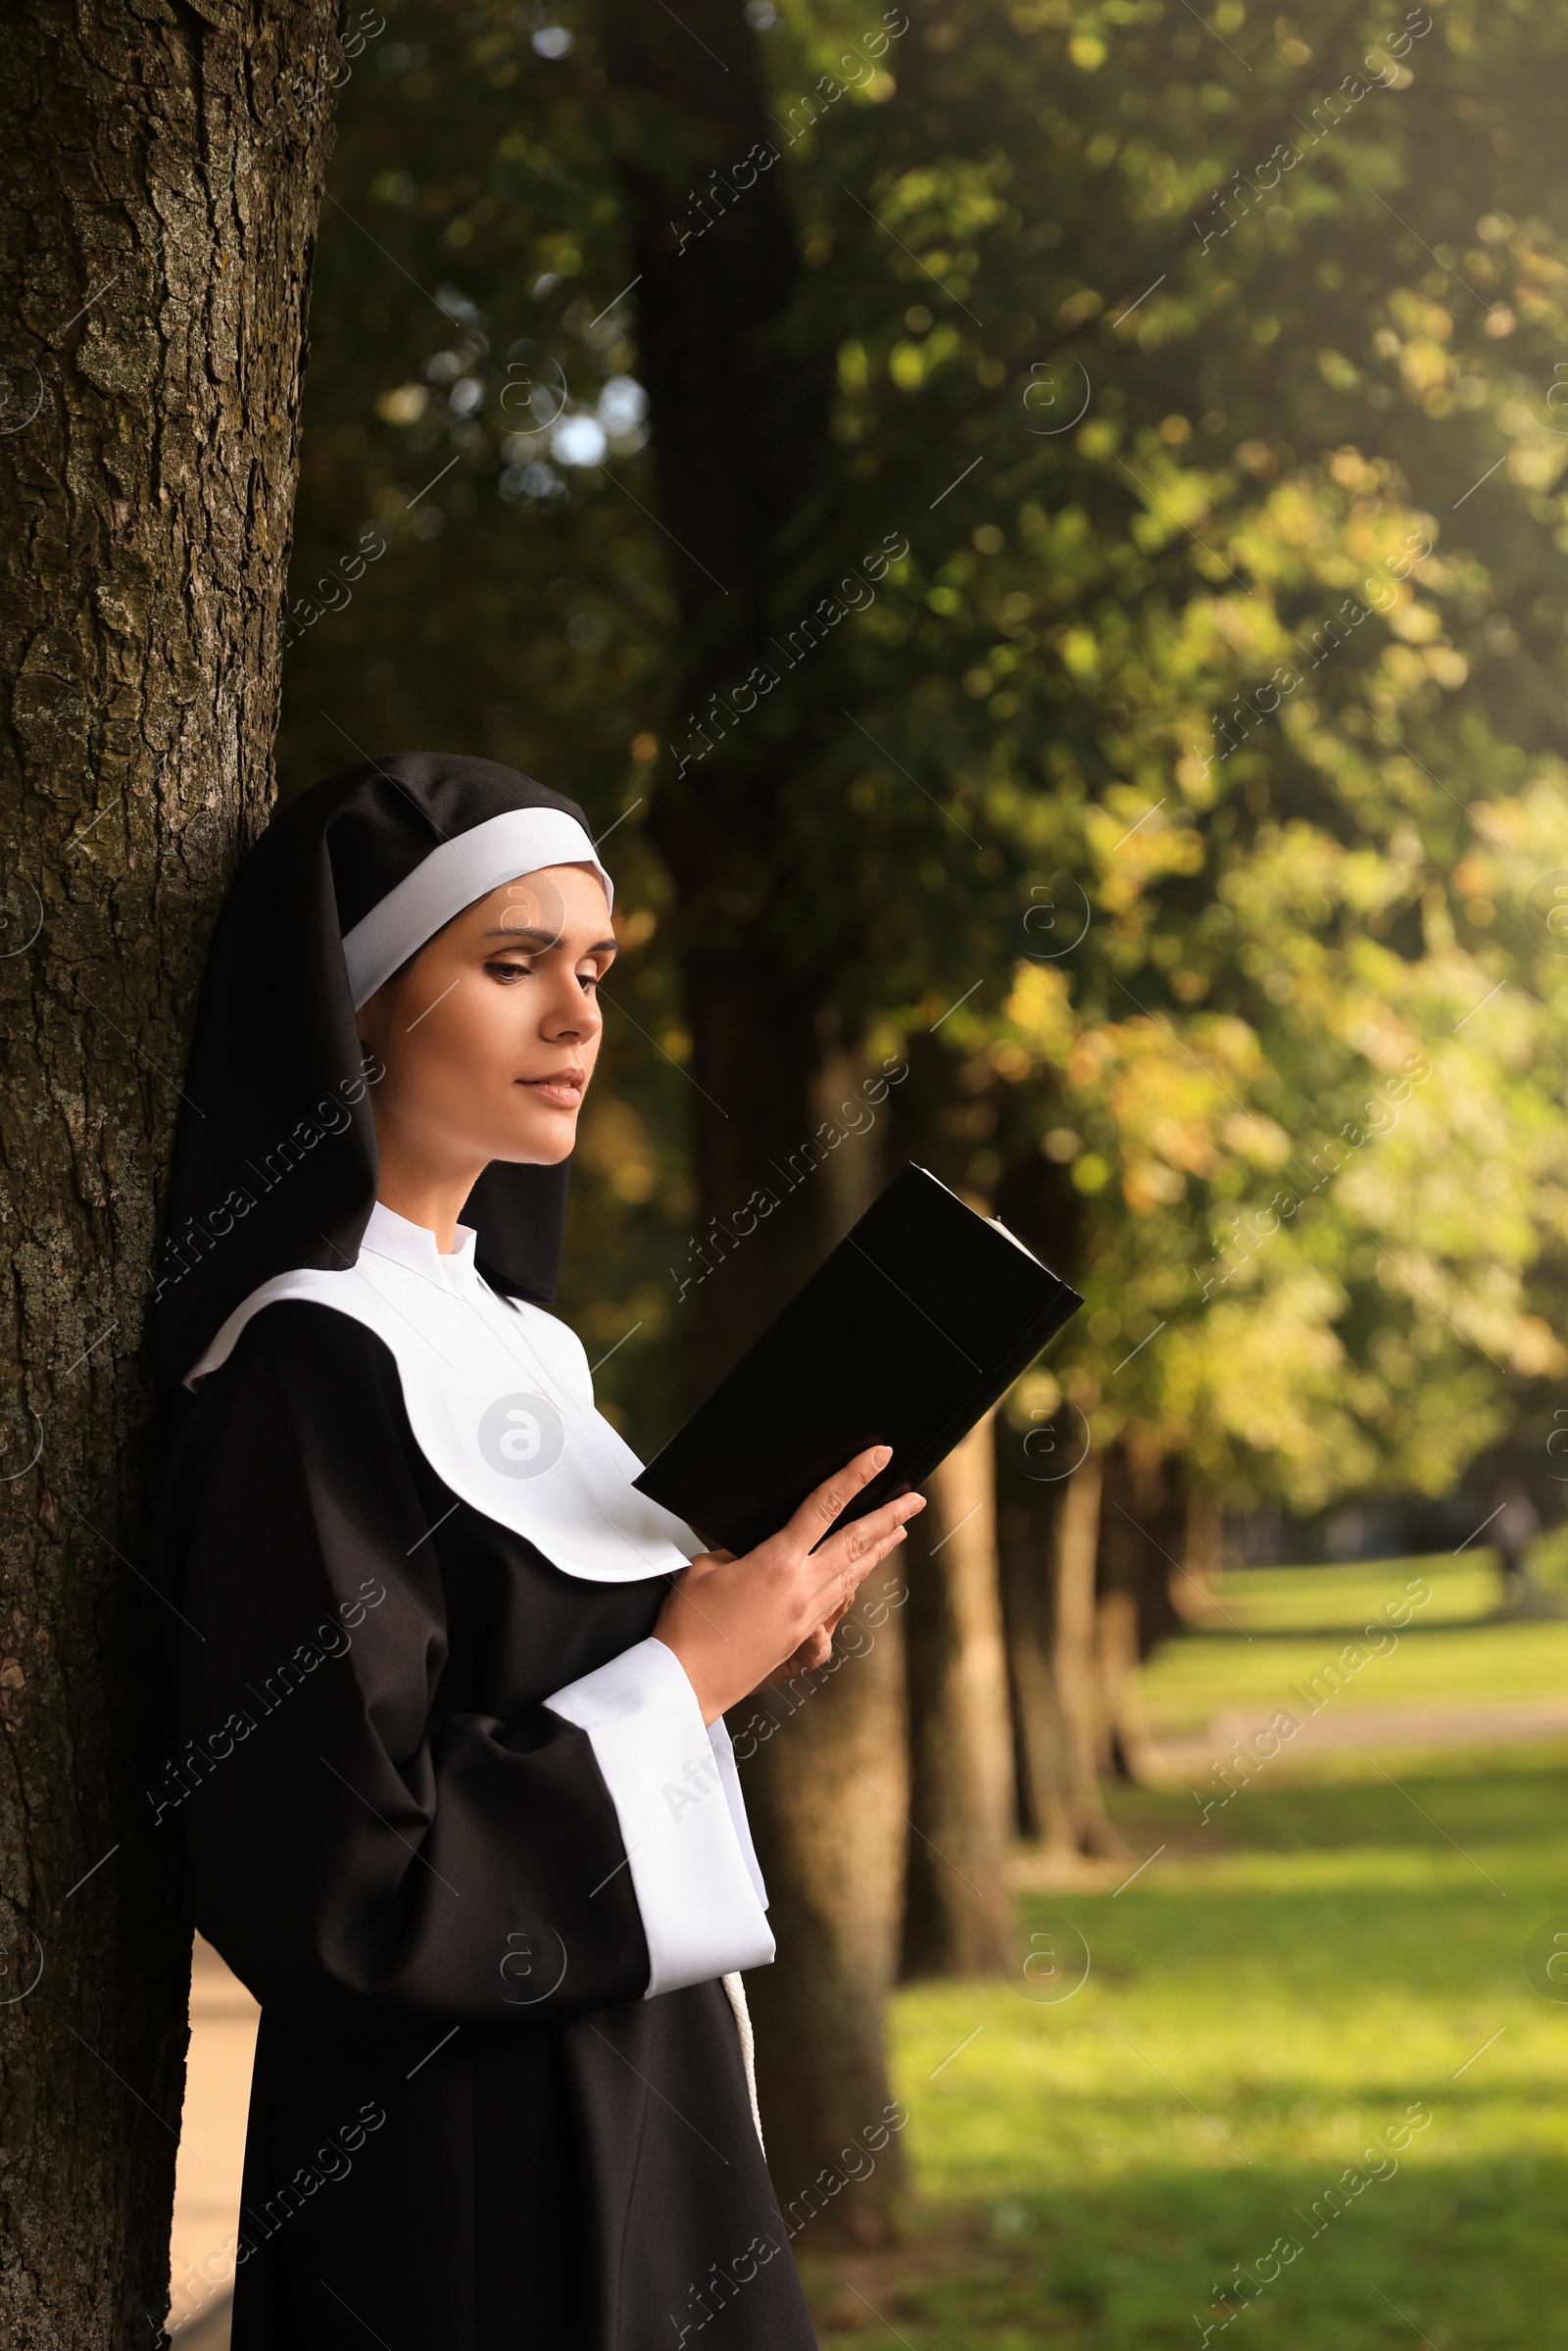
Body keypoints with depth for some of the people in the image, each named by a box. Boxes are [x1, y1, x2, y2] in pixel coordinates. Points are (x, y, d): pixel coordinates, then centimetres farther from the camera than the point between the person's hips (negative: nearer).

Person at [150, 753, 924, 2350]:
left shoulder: (515, 1341, 10)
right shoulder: (315, 1365, -17)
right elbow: (331, 1874, -23)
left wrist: (732, 1618, 2)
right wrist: (686, 1675, -15)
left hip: (647, 2097, 9)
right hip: (456, 2163, -9)